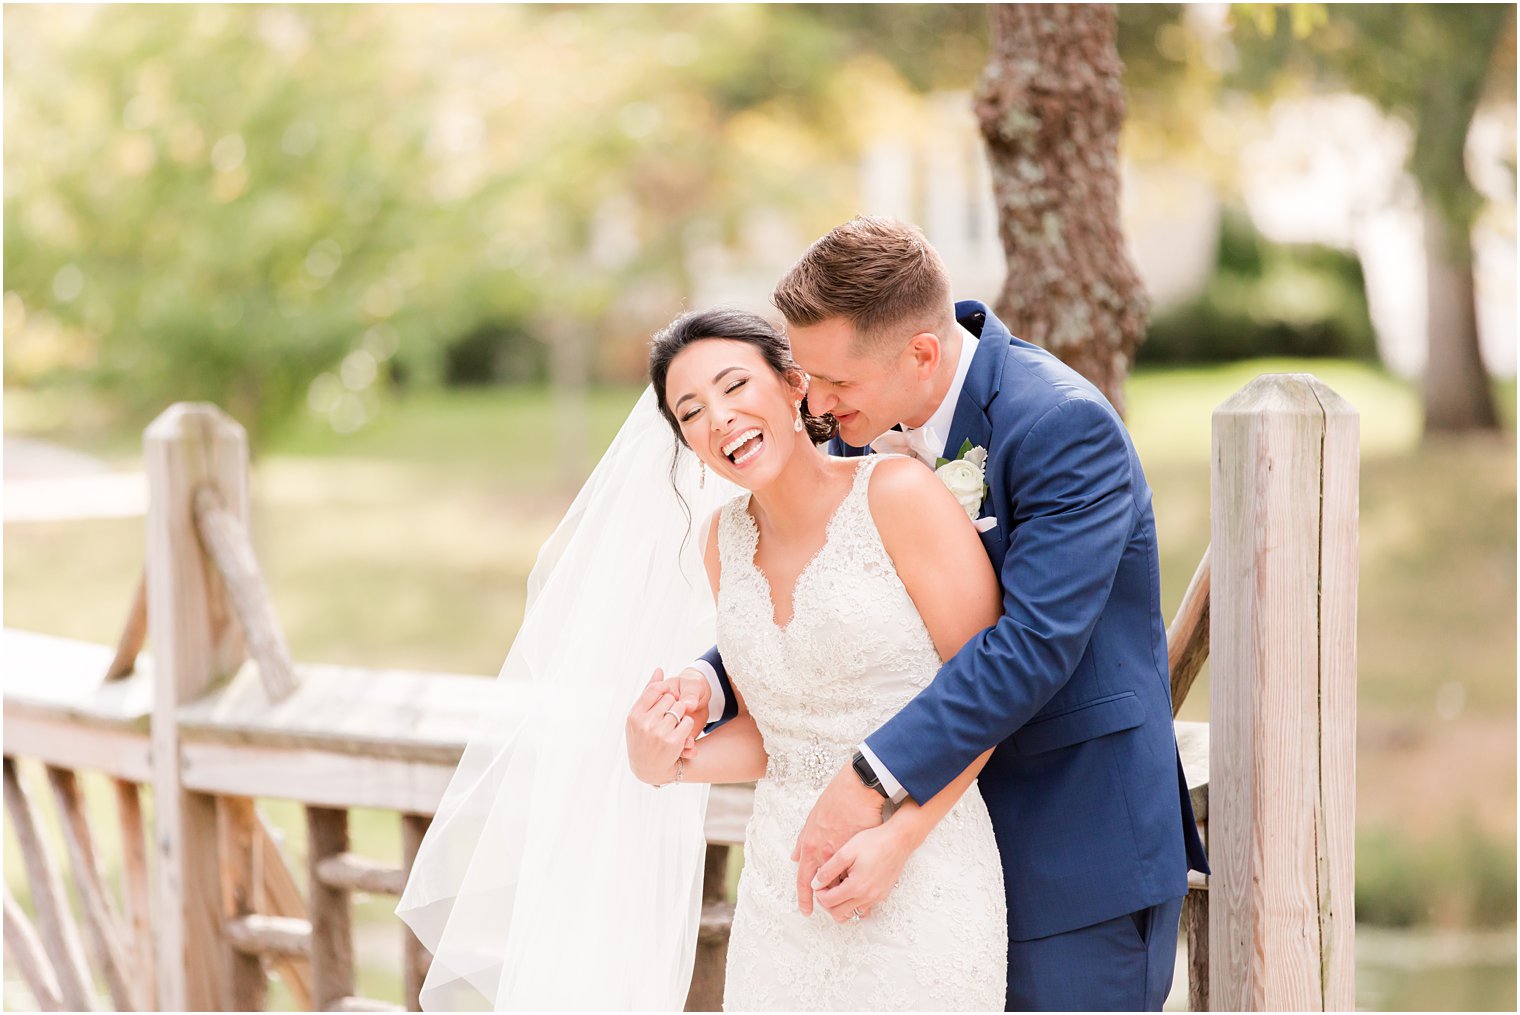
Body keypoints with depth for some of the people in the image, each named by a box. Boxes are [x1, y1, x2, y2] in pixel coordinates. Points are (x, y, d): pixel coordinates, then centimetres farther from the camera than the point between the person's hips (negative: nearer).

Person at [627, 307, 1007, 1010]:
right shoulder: (726, 538, 7)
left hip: (920, 871, -5)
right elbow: (769, 733, 13)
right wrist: (668, 764, -6)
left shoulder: (896, 494, -11)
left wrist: (897, 839, -16)